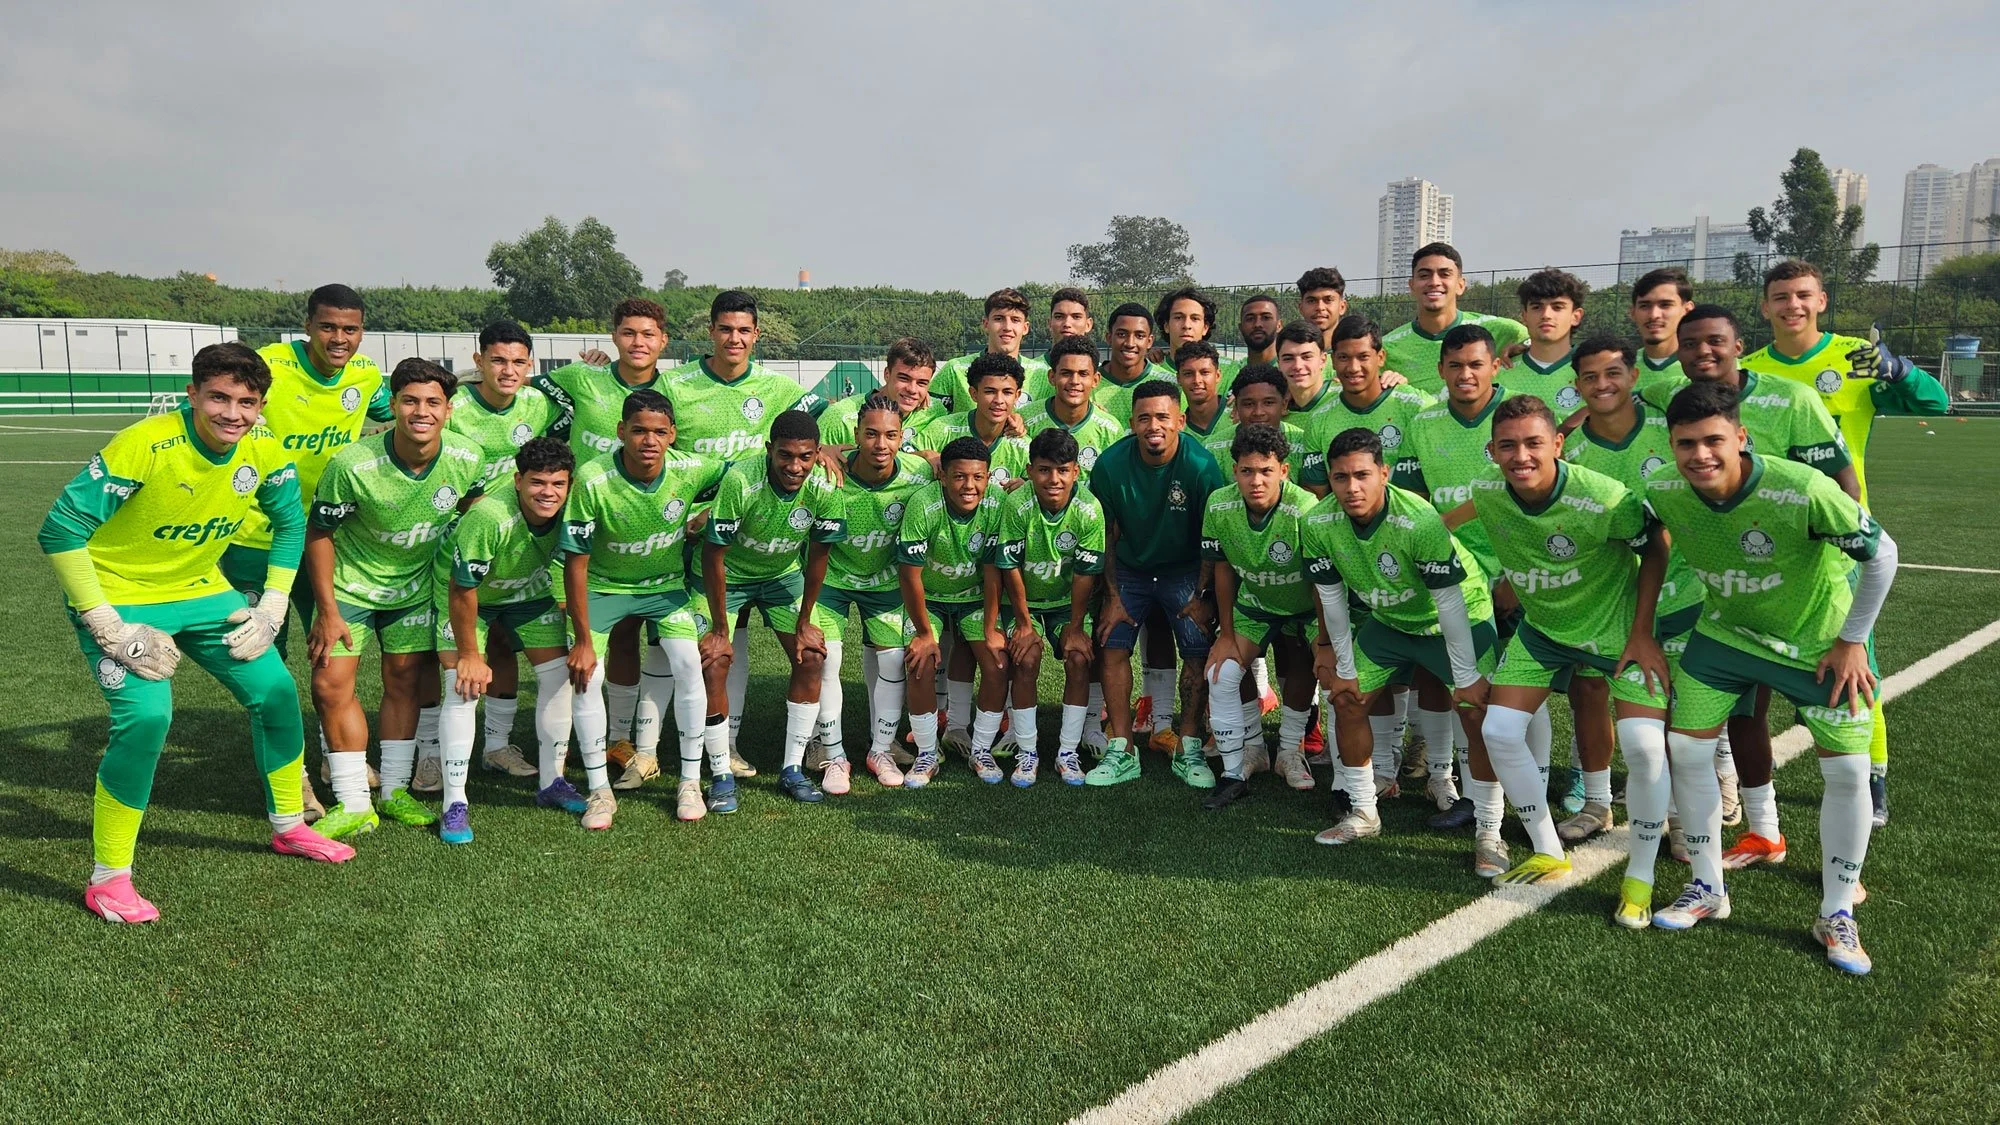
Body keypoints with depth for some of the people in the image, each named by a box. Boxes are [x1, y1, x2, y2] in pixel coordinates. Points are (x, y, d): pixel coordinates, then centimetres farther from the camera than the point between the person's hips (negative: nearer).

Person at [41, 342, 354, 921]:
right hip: (121, 597, -5)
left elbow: (290, 524, 7)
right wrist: (110, 631, -23)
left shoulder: (265, 451, -10)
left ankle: (289, 827, 25)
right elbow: (60, 531, -23)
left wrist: (271, 608, -1)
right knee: (146, 716, -23)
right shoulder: (145, 446, -27)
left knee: (276, 690, 2)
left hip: (202, 591, 6)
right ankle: (107, 880, -5)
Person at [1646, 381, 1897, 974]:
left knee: (1847, 770, -4)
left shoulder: (1802, 491, -34)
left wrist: (1851, 641, -13)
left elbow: (1882, 554, -19)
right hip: (1723, 633, 3)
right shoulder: (1663, 492, -22)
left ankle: (1836, 915, 16)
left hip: (1818, 644, -3)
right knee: (1686, 749, 0)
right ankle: (1707, 889, 19)